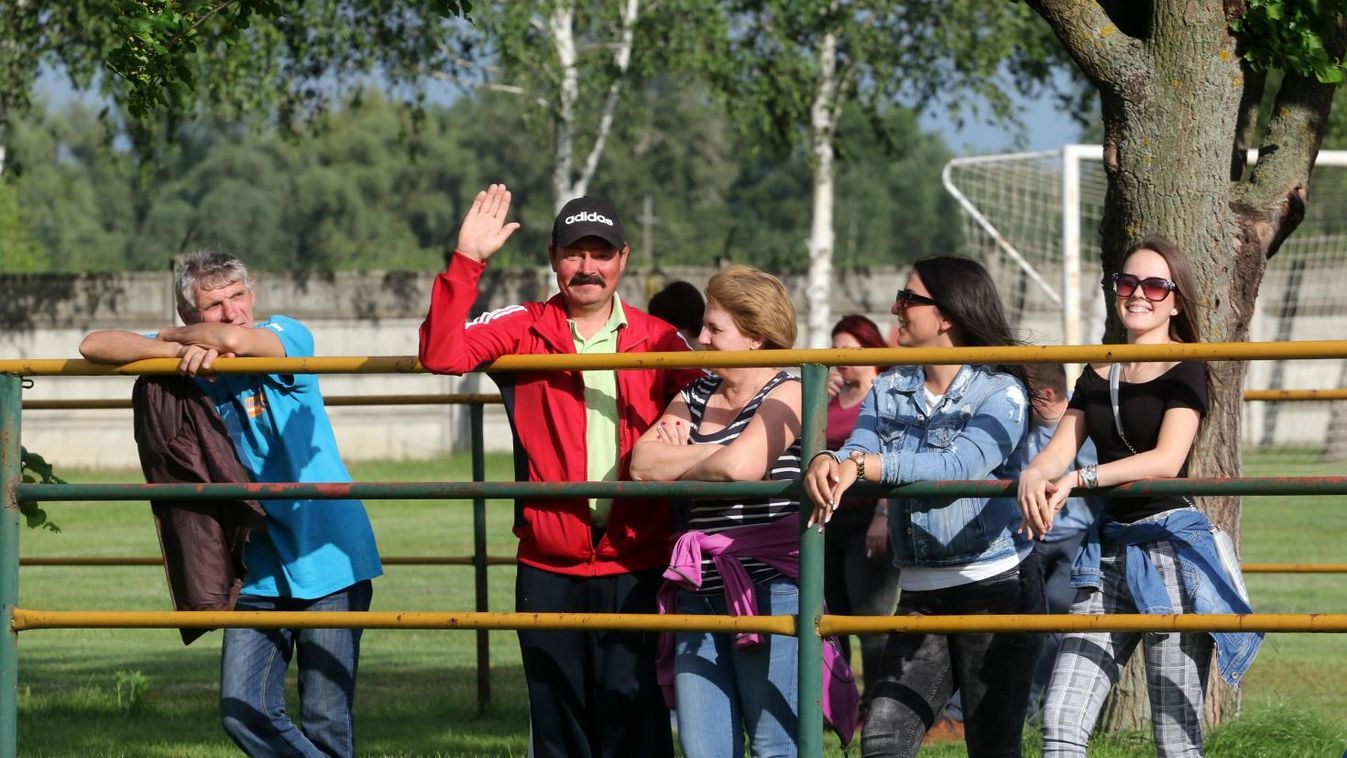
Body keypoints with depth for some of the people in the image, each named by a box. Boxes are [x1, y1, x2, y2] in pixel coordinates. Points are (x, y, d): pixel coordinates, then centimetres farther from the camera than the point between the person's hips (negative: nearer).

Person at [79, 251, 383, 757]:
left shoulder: (288, 336, -7)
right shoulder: (191, 364, 4)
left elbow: (234, 340, -30)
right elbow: (94, 345, -6)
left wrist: (175, 336, -9)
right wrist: (180, 351, -19)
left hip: (329, 561, -4)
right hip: (258, 570, 4)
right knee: (243, 715, -5)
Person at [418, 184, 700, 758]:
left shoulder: (659, 341, 4)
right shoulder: (523, 330, 1)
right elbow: (442, 354, -12)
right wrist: (468, 260, -20)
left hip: (635, 567, -1)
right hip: (549, 567, 1)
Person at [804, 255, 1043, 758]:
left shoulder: (1001, 393, -7)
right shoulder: (889, 390, 11)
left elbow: (960, 466, -24)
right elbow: (857, 458, -4)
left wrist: (864, 464, -30)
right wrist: (826, 462, -29)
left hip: (995, 588, -5)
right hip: (920, 594, 5)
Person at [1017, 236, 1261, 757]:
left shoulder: (1185, 371, -2)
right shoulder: (1097, 376, 16)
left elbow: (1167, 459, -16)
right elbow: (1058, 453, 5)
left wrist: (1079, 478, -26)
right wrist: (1033, 476, -19)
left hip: (1171, 543, -6)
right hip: (1109, 548, 6)